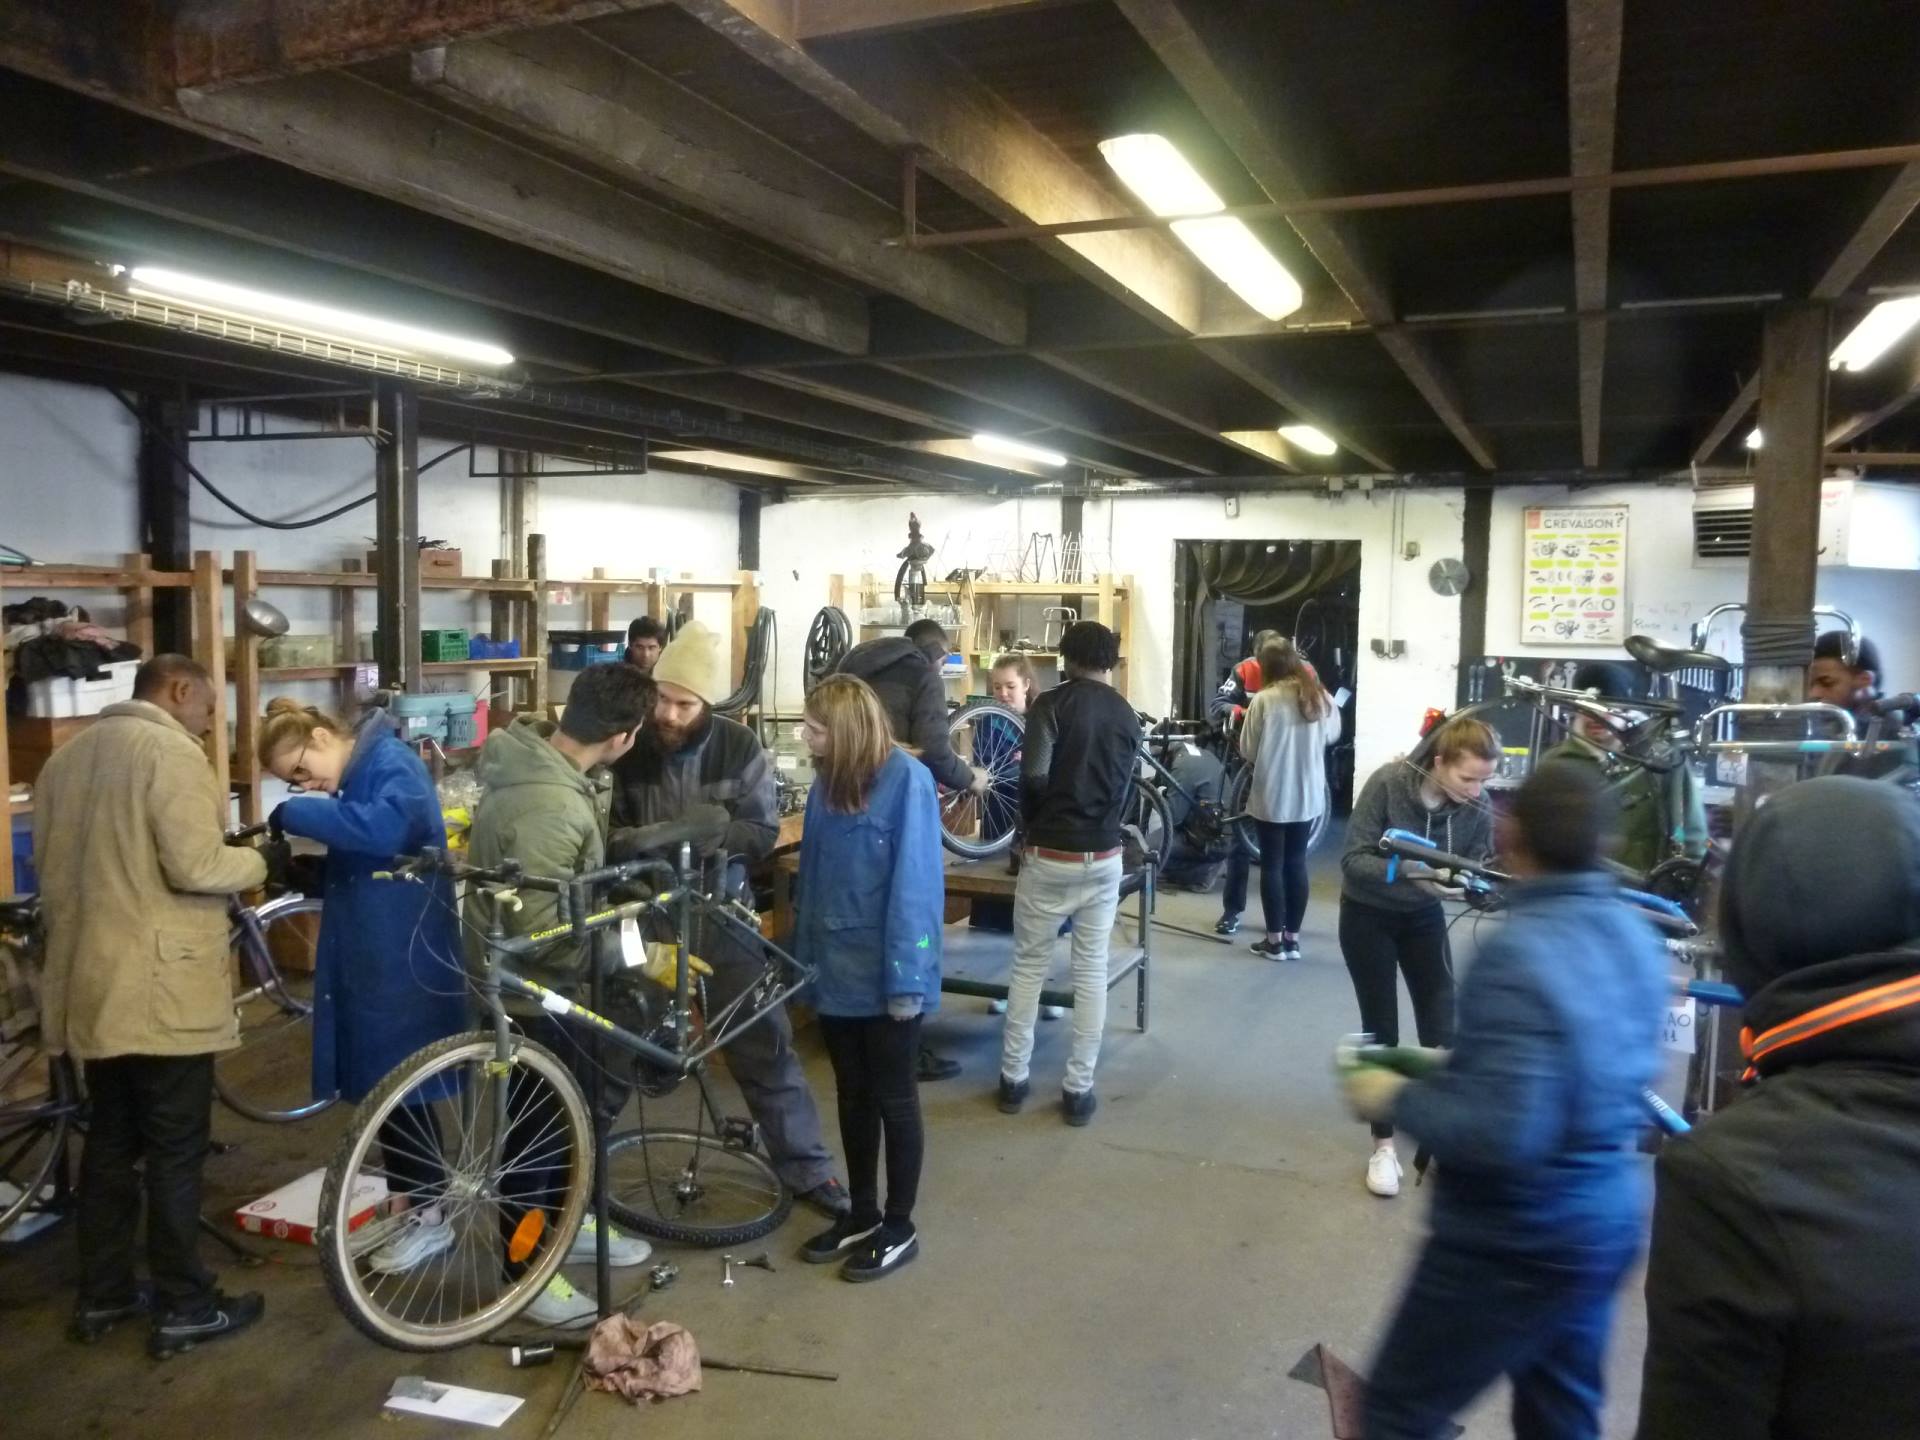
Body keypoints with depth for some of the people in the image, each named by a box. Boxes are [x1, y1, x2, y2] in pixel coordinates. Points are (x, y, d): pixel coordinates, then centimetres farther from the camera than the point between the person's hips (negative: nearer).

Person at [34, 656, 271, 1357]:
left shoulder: (68, 754, 14)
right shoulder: (169, 749, -14)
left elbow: (52, 867, 19)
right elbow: (194, 865, -21)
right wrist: (263, 858, -5)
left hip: (92, 982, 9)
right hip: (160, 986, -9)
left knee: (110, 1142, 17)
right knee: (176, 1151, 0)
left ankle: (101, 1295, 26)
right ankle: (183, 1307, 9)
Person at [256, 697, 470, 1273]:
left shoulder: (393, 763, -15)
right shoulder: (355, 777, 13)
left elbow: (384, 828, -35)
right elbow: (349, 864, 17)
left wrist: (294, 814, -26)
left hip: (404, 959, -9)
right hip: (371, 955, 10)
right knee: (383, 1081, 14)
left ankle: (431, 1217, 12)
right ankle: (420, 1203, 26)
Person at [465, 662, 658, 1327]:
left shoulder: (540, 755, -2)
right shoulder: (549, 806, -33)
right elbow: (538, 928, -32)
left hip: (553, 982, 9)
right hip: (531, 989, -9)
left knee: (605, 1084, 21)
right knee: (538, 1129, 7)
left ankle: (569, 1220, 39)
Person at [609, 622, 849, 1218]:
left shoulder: (739, 747, -8)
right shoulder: (630, 747, -10)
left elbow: (762, 831, -9)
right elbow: (605, 828, -5)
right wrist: (637, 841, -27)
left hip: (719, 910, 0)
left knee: (764, 1037, 4)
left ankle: (807, 1168, 16)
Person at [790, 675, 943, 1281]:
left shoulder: (906, 780, -17)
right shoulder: (829, 781, 4)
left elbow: (915, 883, -19)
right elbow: (812, 873, 9)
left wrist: (907, 977, -19)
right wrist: (803, 955, 10)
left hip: (886, 976, -7)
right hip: (837, 971, 7)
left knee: (893, 1099, 8)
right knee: (853, 1096, 18)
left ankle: (900, 1227, 24)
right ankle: (863, 1214, 33)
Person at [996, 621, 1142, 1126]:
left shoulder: (1052, 703, -8)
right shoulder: (1127, 715, 7)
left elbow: (1034, 775, -19)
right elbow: (1124, 790, 13)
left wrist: (1034, 821, -1)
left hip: (1050, 857, -3)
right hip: (1104, 859, 3)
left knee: (1028, 967, 10)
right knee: (1091, 972, 8)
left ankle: (1013, 1080, 17)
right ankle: (1078, 1090, 12)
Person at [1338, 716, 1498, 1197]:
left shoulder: (1477, 810, -16)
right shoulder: (1387, 782, -26)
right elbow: (1353, 861, -27)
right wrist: (1410, 870, -42)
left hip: (1423, 917, 3)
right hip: (1367, 916, -3)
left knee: (1443, 1029, 1)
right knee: (1381, 1030, 2)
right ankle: (1383, 1144, 15)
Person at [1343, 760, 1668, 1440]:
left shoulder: (1519, 954, -27)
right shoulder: (1636, 935, 0)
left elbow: (1505, 1135, -32)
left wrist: (1398, 1098, -17)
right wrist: (1450, 1072, 16)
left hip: (1518, 1244, -8)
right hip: (1607, 1222, 8)